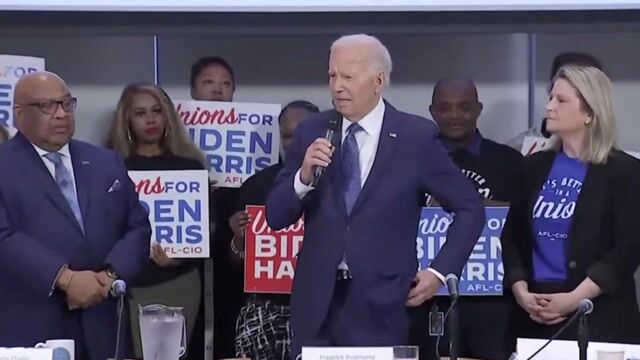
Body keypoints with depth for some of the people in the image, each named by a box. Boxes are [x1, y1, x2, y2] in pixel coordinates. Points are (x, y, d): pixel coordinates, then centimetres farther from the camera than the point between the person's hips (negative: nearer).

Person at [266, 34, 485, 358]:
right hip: (316, 302, 3)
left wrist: (441, 271, -4)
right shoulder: (311, 133, 3)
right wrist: (304, 176, -15)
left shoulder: (417, 137, -4)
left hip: (381, 305, -2)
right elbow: (275, 218, 3)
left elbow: (470, 208, 4)